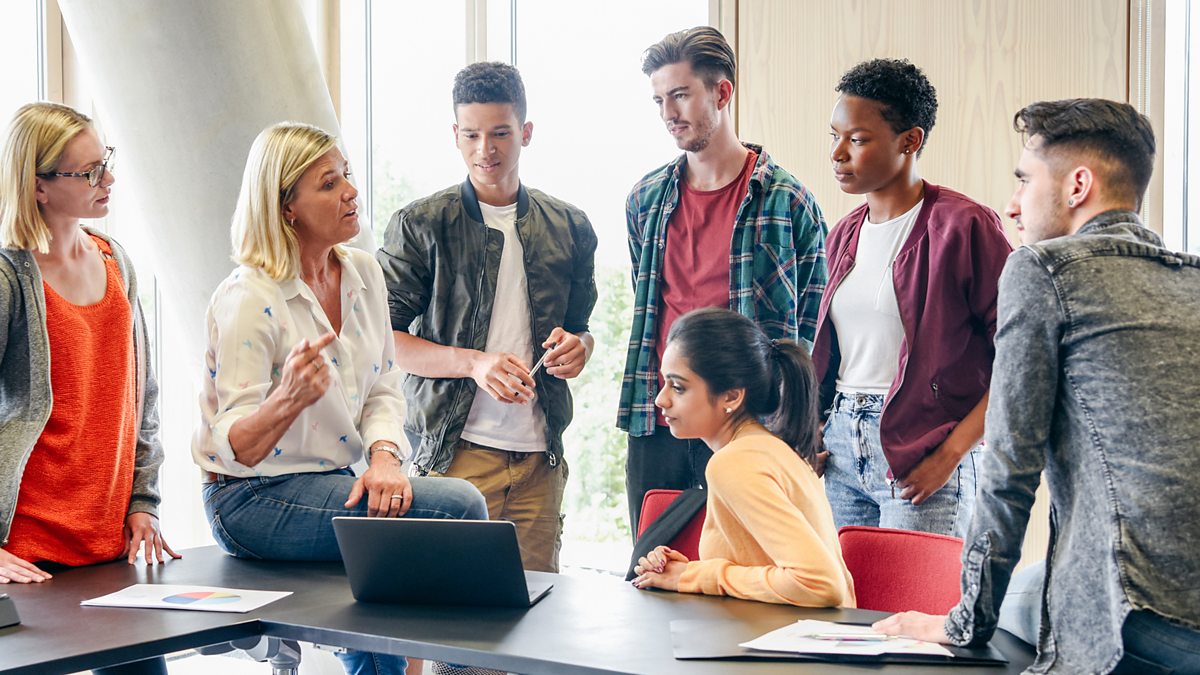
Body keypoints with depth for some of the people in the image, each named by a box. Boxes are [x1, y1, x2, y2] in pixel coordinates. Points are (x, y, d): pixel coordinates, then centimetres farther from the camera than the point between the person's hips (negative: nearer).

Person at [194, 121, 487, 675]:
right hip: (254, 501, -6)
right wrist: (289, 398, -38)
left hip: (335, 483, 6)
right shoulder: (247, 301, -16)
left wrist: (384, 454, -13)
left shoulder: (363, 273, 5)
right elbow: (236, 447, -17)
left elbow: (383, 389, 9)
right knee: (459, 506, -19)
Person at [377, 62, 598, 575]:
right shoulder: (421, 225, 1)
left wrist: (576, 348, -2)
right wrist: (475, 363, -16)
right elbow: (385, 338, -3)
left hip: (541, 454, 3)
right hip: (455, 449, -3)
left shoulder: (569, 228, 12)